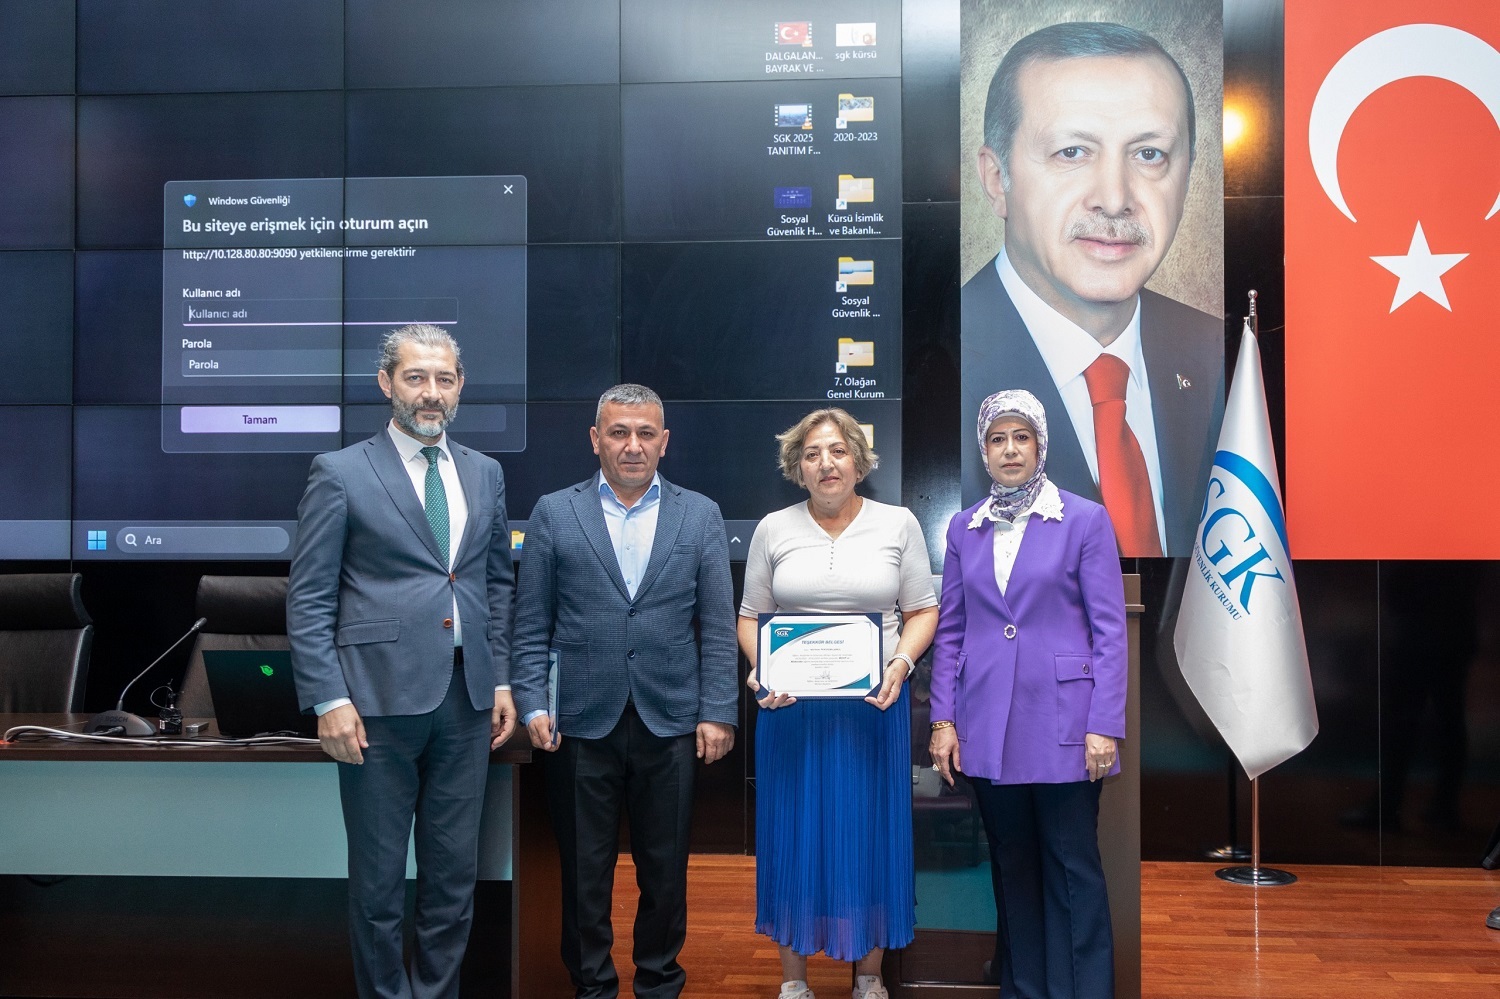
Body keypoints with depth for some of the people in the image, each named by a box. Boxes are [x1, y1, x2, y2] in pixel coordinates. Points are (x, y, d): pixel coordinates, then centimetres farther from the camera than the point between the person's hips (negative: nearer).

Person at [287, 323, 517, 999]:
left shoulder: (484, 474, 10)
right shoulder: (340, 474, -4)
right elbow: (308, 600, -5)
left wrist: (501, 680, 8)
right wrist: (329, 700, -11)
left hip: (467, 698, 4)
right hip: (380, 697, -4)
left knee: (454, 871, 14)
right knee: (378, 875, 10)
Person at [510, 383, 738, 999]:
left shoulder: (700, 517, 5)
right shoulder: (554, 514, 3)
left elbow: (718, 626, 3)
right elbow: (532, 625, 3)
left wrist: (718, 712, -3)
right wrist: (533, 705, -5)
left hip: (671, 722, 1)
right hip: (583, 721, 0)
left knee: (666, 868, 12)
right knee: (584, 869, 11)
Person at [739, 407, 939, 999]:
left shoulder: (898, 524, 4)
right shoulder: (774, 530, 5)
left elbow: (922, 611, 5)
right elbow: (751, 616, 9)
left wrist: (901, 663, -12)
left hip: (875, 706, 0)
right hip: (791, 707, 1)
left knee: (872, 833, 7)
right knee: (794, 833, 7)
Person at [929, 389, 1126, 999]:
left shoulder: (1085, 520, -1)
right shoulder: (964, 528, 9)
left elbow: (1109, 631, -4)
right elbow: (950, 631, 9)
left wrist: (1105, 726, -10)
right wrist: (943, 720, 2)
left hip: (1061, 721, -3)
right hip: (988, 725, 4)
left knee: (1072, 869, 3)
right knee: (1011, 868, 13)